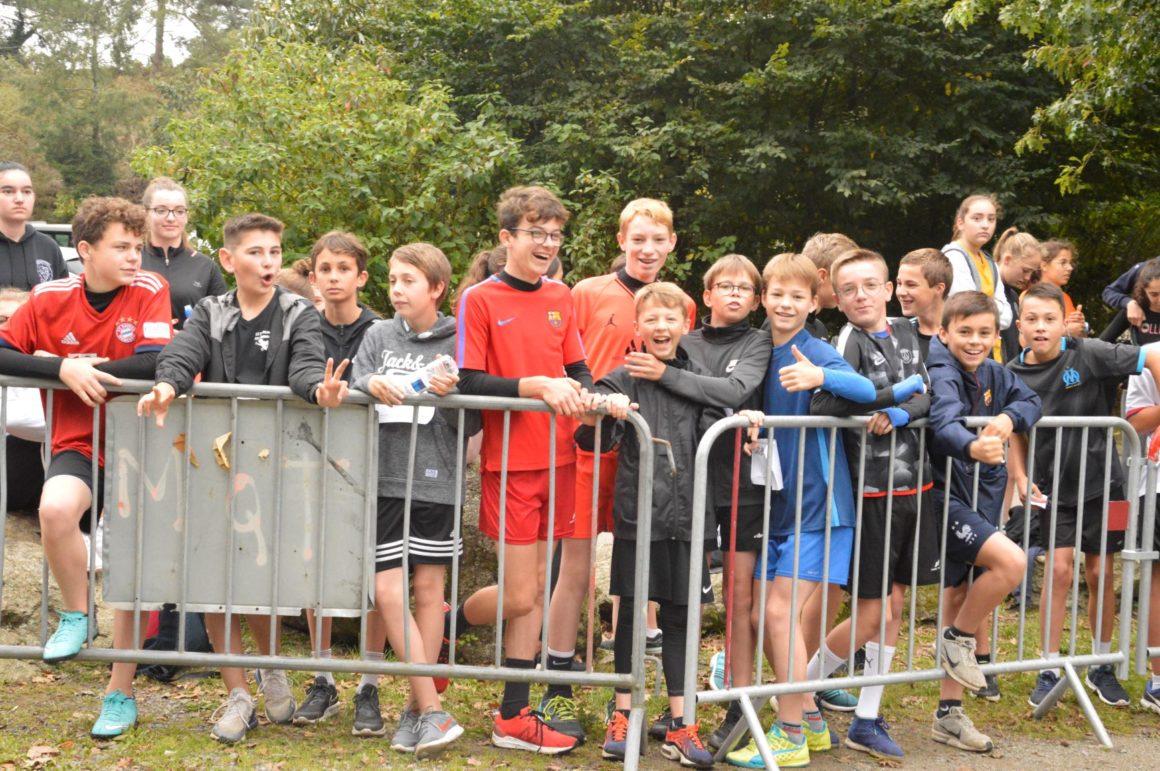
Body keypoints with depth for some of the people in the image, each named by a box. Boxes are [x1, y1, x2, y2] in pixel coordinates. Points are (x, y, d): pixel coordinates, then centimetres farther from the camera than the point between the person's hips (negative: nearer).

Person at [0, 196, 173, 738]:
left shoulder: (149, 291, -9)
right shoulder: (50, 298, -5)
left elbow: (155, 363, -21)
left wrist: (80, 366, -19)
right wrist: (63, 369, -21)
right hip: (78, 444, 0)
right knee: (55, 508, -33)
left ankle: (121, 693, 21)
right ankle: (76, 616, -4)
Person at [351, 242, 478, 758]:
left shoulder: (458, 342, 2)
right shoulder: (379, 337, 9)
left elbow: (472, 424, 2)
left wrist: (451, 396, -16)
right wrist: (371, 383, -15)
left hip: (437, 479, -1)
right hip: (385, 478, 2)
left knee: (428, 589, 4)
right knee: (387, 591, -6)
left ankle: (416, 708, 16)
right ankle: (431, 708, 0)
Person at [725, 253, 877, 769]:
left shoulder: (817, 353, -12)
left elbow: (867, 391, -26)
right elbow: (752, 405, 11)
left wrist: (821, 378, -44)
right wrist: (747, 415, -12)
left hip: (816, 500, -7)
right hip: (777, 501, 7)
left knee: (780, 610, -10)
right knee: (765, 615, 8)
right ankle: (810, 721, 24)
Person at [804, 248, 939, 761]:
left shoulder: (907, 333, 11)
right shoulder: (850, 340, -8)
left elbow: (929, 397, 0)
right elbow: (824, 404, -24)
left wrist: (899, 414, -20)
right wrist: (896, 393, -18)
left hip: (914, 484, 6)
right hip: (872, 489, -6)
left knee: (895, 604, 9)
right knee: (870, 613, -3)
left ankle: (867, 721, 18)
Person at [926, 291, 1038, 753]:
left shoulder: (994, 374, 6)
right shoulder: (944, 374, -18)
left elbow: (1031, 401, 12)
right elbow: (945, 422, -35)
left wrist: (1010, 417, -12)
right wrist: (972, 446, -58)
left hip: (980, 498, 8)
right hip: (945, 497, -8)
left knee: (960, 599, 11)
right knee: (1011, 561, -26)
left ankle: (949, 715, 20)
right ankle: (958, 640, -1)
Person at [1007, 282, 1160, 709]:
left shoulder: (1088, 354, -14)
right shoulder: (1014, 374, -7)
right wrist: (1021, 478, -6)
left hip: (1100, 481, -1)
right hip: (1053, 487, 1)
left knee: (1101, 574, 7)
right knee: (1059, 569, -8)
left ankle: (1101, 666, 26)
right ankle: (1050, 669, 6)